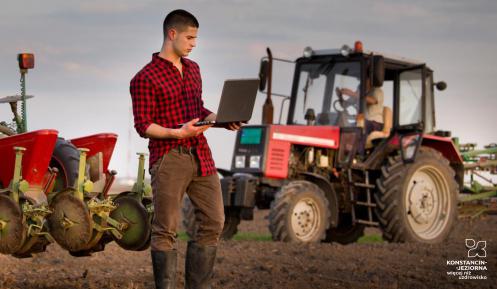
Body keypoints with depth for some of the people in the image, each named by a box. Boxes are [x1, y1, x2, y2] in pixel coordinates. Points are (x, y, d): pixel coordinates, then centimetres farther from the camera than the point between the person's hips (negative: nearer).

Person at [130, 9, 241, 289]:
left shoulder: (193, 69, 16)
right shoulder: (145, 78, -6)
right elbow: (143, 126, -9)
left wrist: (221, 119, 6)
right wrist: (176, 133, -22)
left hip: (201, 156, 7)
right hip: (169, 159, -7)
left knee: (214, 222, 7)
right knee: (166, 231, -3)